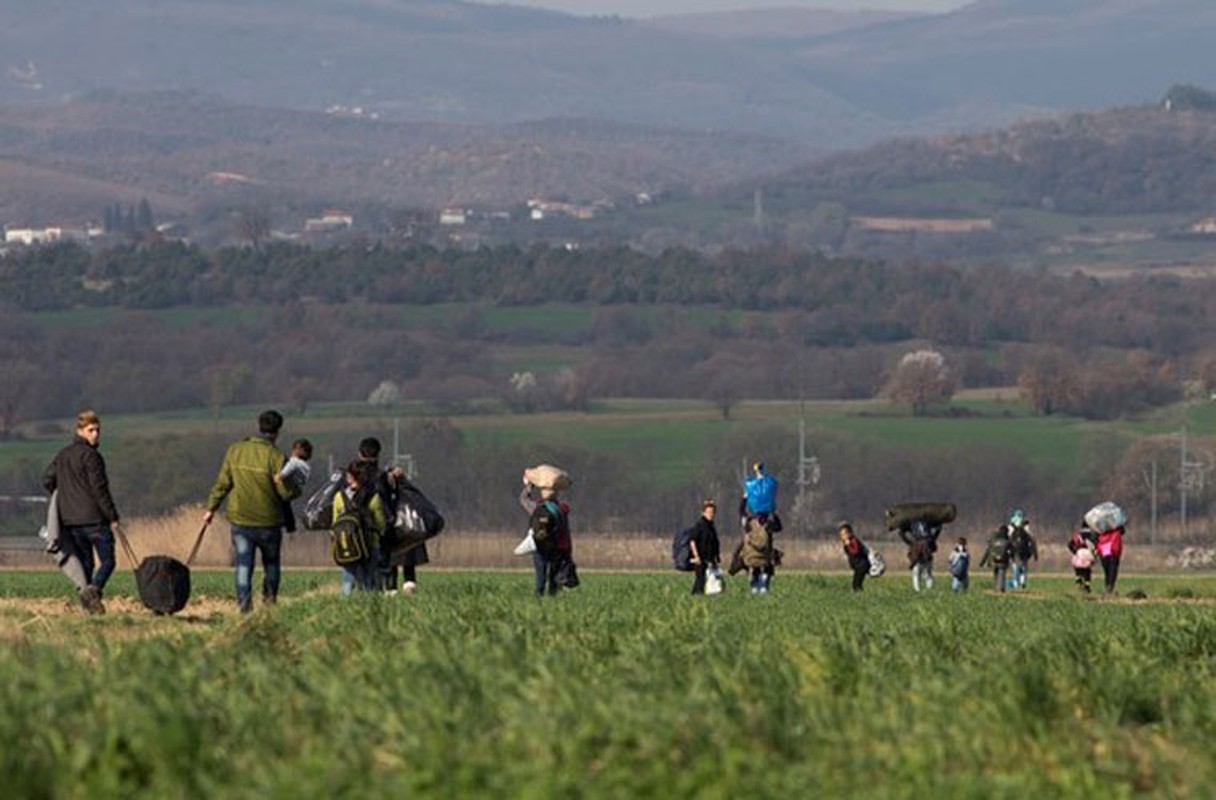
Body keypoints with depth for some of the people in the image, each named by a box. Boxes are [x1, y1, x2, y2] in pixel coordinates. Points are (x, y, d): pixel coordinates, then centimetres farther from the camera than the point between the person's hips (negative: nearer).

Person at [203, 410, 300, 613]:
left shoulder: (235, 450, -2)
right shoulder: (275, 457, -14)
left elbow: (222, 483, 4)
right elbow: (286, 493, -12)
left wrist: (211, 508, 13)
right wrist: (296, 491, 10)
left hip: (240, 520, 2)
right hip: (269, 520, -2)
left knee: (243, 564, 5)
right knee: (271, 563, 18)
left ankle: (244, 604, -2)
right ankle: (270, 600, 19)